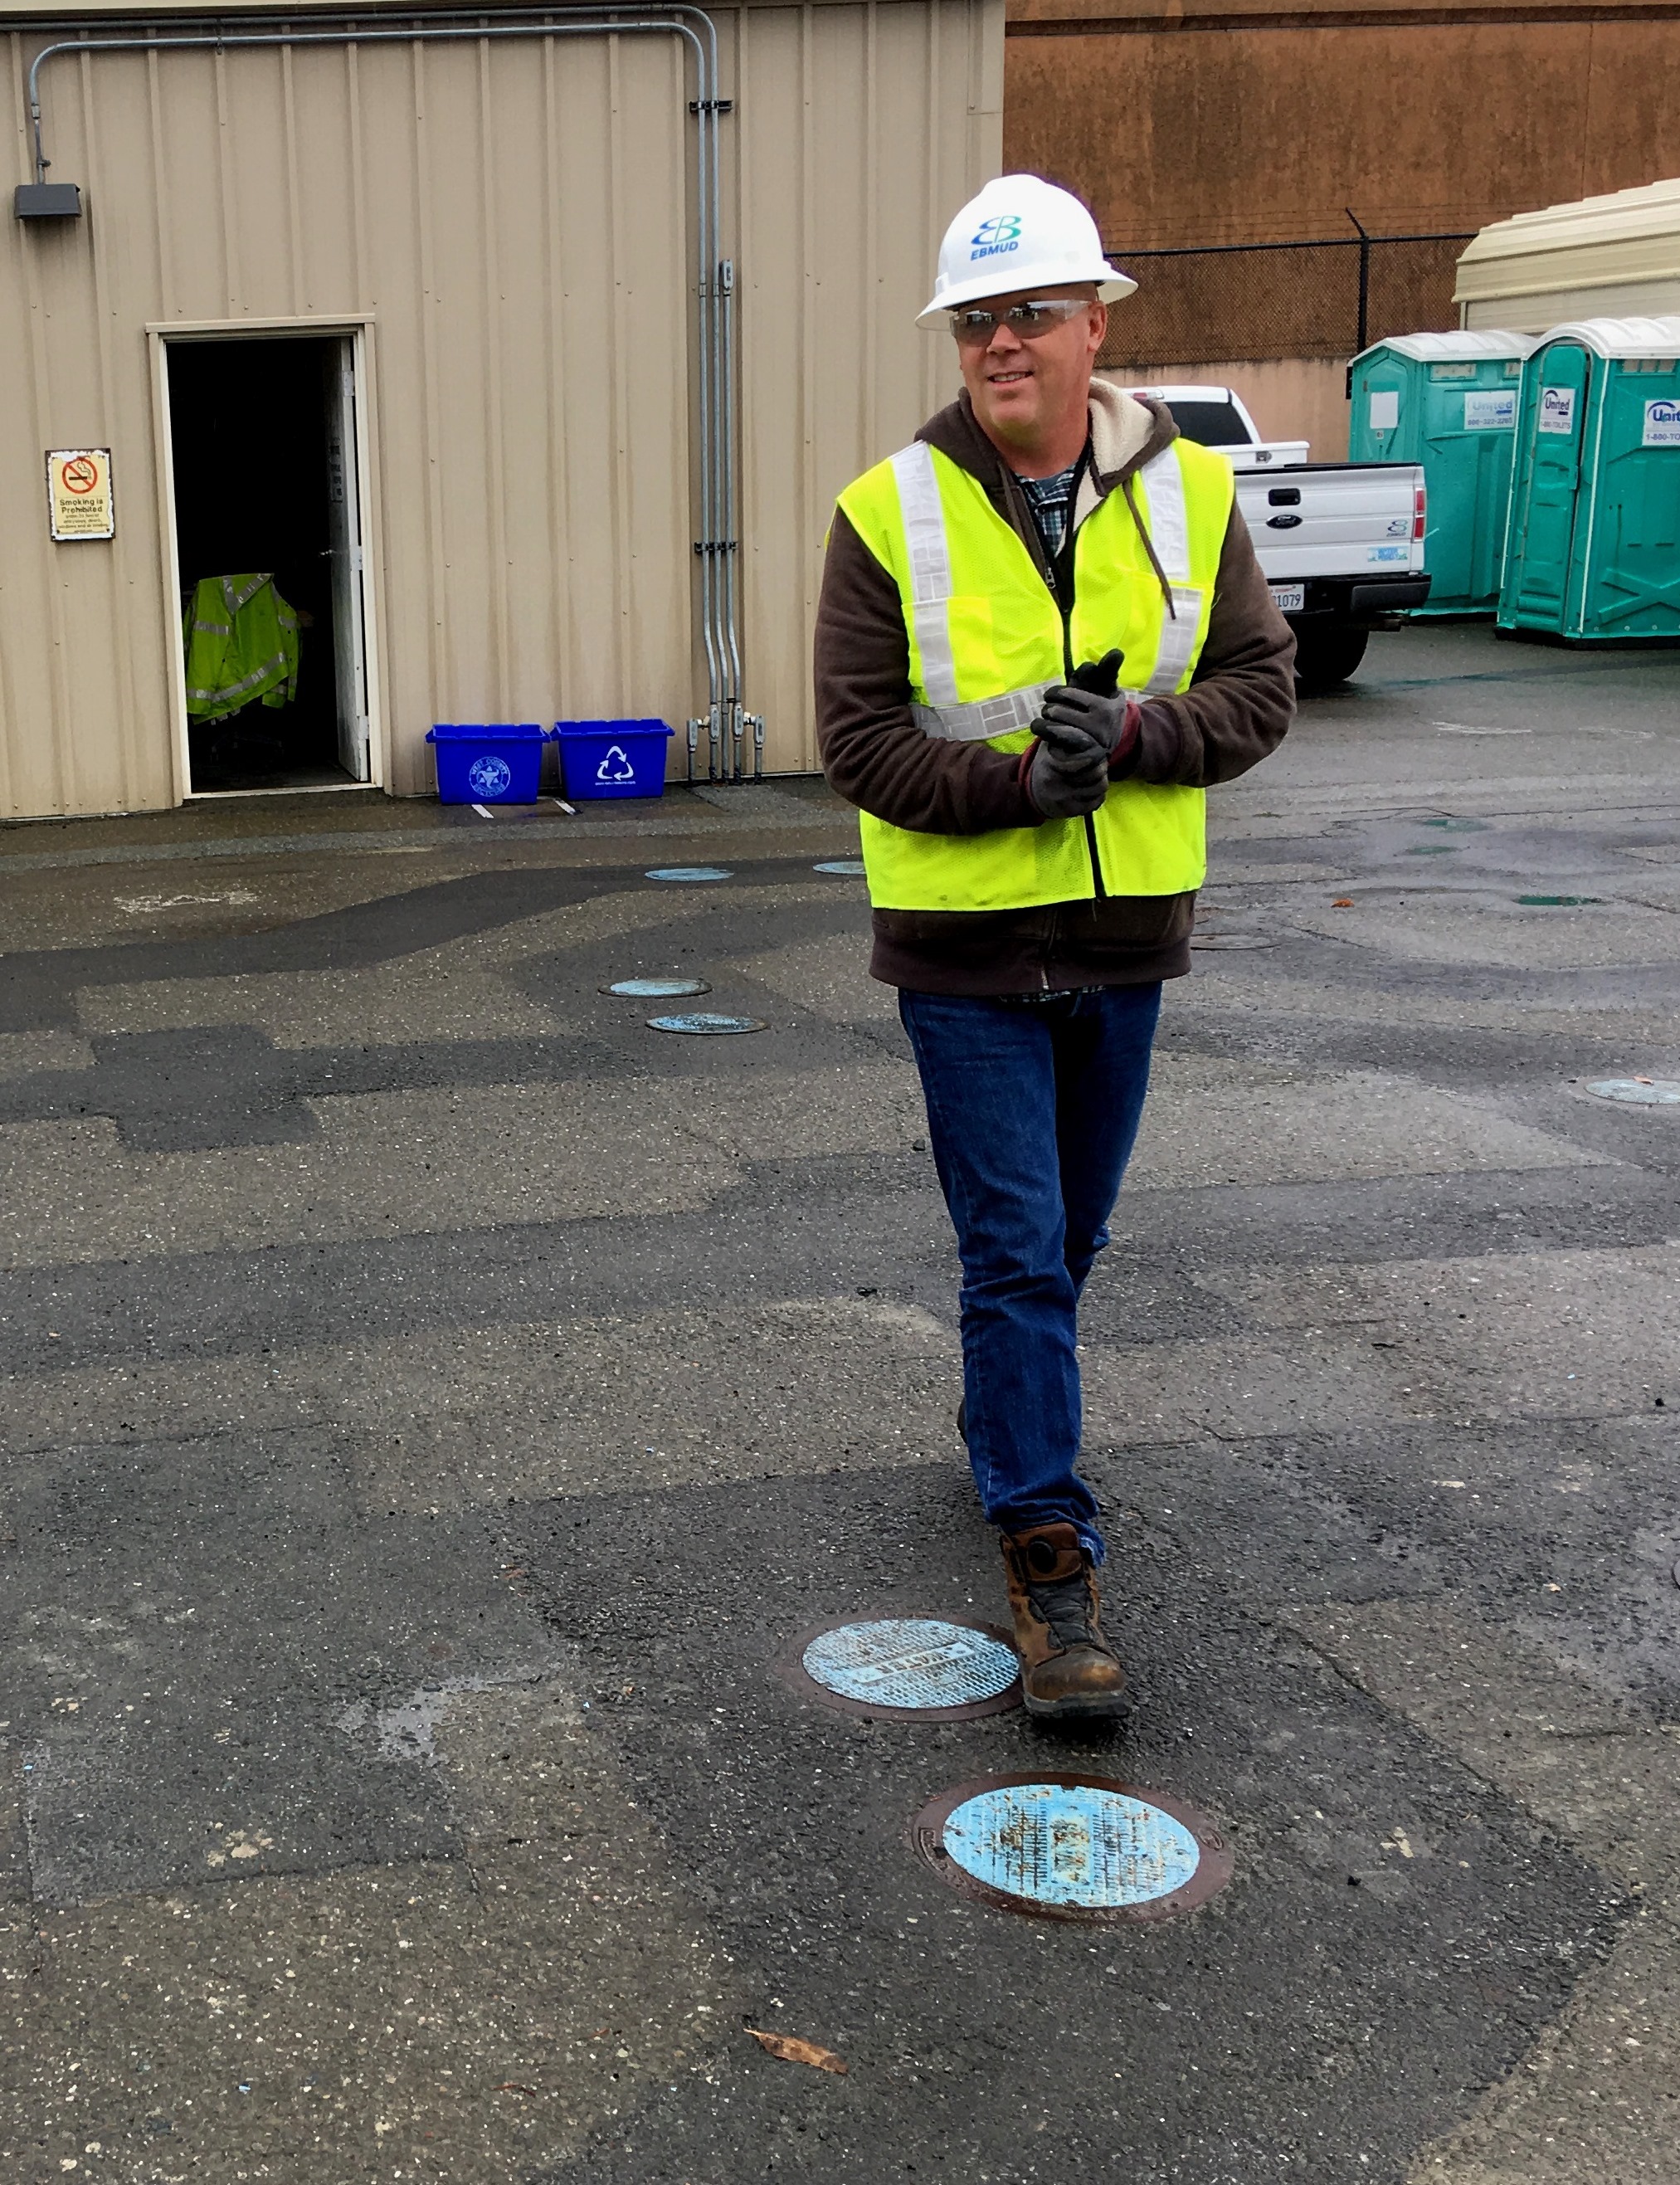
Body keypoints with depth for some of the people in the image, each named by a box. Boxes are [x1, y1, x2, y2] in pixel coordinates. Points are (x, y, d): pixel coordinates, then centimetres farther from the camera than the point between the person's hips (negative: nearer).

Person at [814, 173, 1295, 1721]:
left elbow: (1261, 684, -1)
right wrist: (1018, 783, -24)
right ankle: (1049, 1559, 2)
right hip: (966, 949, -3)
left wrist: (1133, 739, -20)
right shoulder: (891, 515, -9)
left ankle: (1010, 1429, 45)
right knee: (1015, 1252, -5)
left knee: (1070, 1235, 20)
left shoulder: (1188, 493, -1)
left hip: (1129, 931, 4)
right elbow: (859, 736, -10)